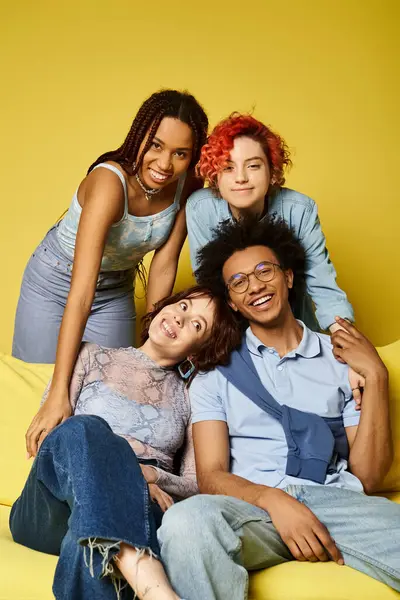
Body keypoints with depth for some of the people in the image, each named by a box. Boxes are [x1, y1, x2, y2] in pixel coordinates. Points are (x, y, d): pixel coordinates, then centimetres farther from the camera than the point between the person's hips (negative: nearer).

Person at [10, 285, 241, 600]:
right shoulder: (94, 358, 17)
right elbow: (47, 431, 5)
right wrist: (110, 469, -12)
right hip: (52, 511, 1)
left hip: (133, 511, -1)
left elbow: (197, 484, 13)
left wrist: (147, 474, -10)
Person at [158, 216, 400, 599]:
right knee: (186, 521, -35)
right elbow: (211, 476, 3)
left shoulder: (342, 359, 16)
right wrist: (274, 499, -17)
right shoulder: (216, 373, 15)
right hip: (251, 505, 1)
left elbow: (367, 477, 9)